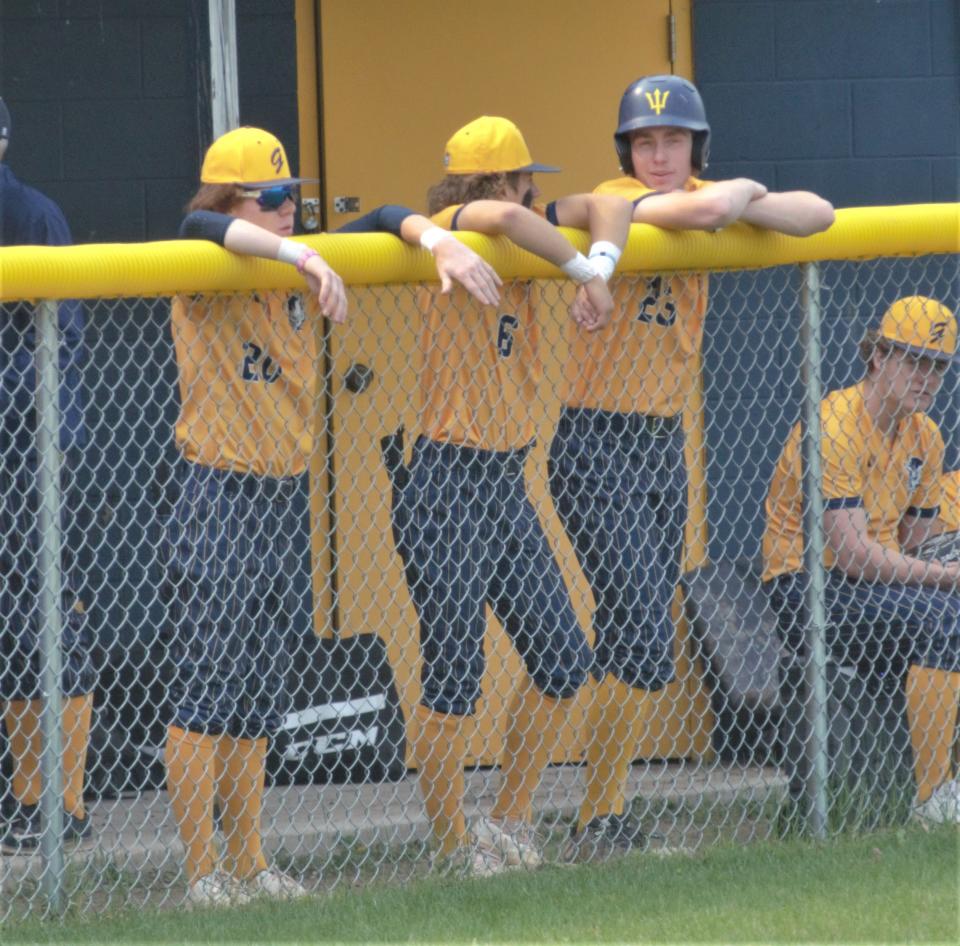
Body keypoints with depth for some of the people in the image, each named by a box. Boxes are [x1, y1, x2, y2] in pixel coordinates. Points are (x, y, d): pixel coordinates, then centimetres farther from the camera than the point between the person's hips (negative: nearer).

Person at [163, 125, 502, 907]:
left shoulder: (297, 273, 8)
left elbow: (380, 223, 9)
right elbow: (201, 229, -33)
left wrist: (439, 241, -11)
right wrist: (301, 257, -45)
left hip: (278, 504, 8)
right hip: (216, 498, -8)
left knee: (256, 696, 12)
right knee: (205, 694, -5)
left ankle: (249, 865, 18)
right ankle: (204, 873, -3)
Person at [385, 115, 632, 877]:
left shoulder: (524, 230, 8)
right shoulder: (449, 232, -13)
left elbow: (607, 207, 9)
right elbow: (503, 218, -34)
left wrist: (598, 266, -10)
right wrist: (579, 268, -21)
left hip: (507, 480, 8)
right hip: (446, 479, -8)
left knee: (562, 661, 10)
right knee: (454, 675, -5)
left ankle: (511, 822, 22)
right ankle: (454, 845, 4)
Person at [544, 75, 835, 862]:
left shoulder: (710, 199, 8)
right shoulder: (615, 204, -13)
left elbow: (817, 215, -2)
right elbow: (702, 211, -32)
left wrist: (736, 204, -16)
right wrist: (742, 192, -11)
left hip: (665, 442, 7)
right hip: (597, 442, -7)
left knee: (639, 637, 8)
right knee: (640, 634, -14)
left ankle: (608, 812, 14)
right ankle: (600, 818, -8)